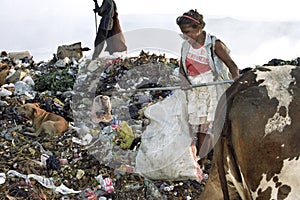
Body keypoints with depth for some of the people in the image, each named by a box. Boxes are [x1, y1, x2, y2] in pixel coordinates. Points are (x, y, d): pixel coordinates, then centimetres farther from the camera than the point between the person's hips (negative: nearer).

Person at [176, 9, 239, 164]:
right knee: (199, 125, 4)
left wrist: (236, 80, -28)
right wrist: (184, 79, -7)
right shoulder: (185, 46, 6)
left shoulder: (214, 44, -9)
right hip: (194, 91, 4)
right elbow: (182, 68, 14)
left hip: (213, 89, -4)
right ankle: (201, 159, 9)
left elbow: (231, 65, -8)